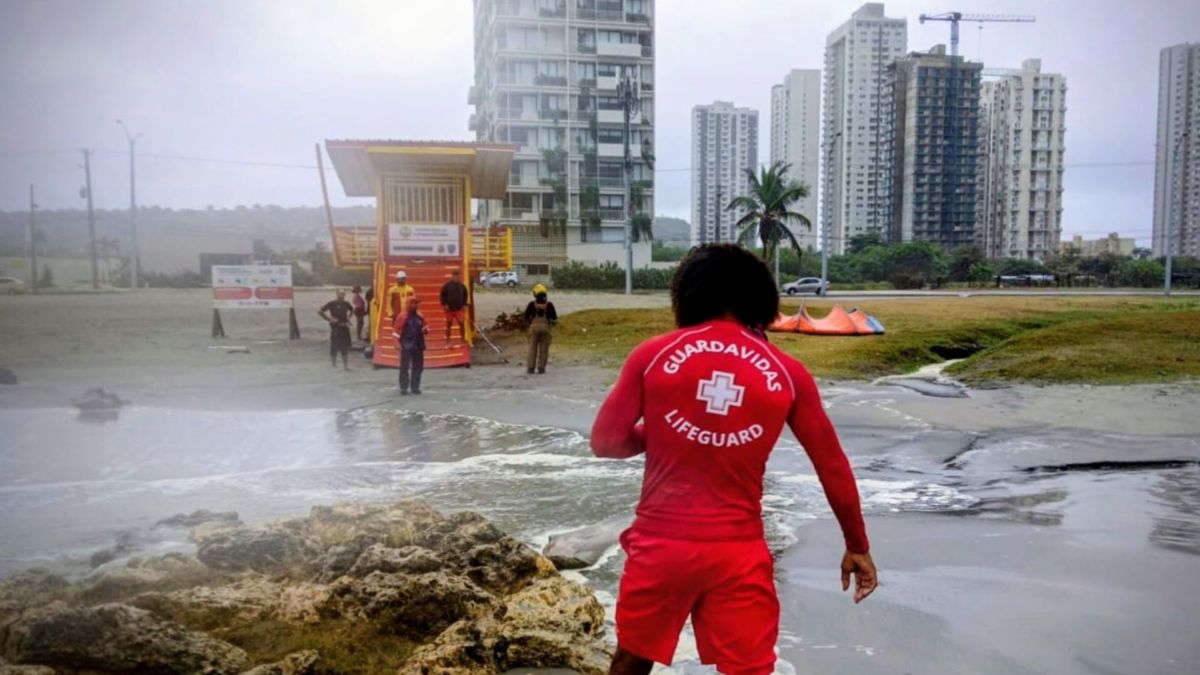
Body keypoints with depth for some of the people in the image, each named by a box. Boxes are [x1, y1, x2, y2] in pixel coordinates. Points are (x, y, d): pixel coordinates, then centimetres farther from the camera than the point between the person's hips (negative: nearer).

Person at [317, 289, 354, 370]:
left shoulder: (346, 304, 7)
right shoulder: (332, 304, -7)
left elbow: (352, 310, 29)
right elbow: (319, 311, -9)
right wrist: (329, 319, -13)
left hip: (345, 327, 4)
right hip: (335, 328, -4)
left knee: (345, 348, 6)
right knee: (334, 347, 1)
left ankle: (346, 365, 13)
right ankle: (334, 365, 12)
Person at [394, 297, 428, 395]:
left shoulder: (420, 317, 10)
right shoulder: (402, 317, -4)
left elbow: (424, 328, 20)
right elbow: (396, 329, -5)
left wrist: (425, 329, -5)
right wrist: (398, 342, -13)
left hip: (418, 346, 5)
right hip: (406, 346, -5)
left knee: (418, 367, 7)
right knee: (404, 367, -4)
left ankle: (415, 387, 16)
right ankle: (403, 388, 0)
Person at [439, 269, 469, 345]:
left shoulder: (462, 286, 6)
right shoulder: (446, 285, -5)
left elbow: (465, 296, 14)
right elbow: (443, 295, -4)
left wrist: (464, 305, 3)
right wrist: (444, 304, -13)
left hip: (459, 309, 2)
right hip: (449, 309, -2)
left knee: (462, 324, -1)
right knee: (449, 325, 5)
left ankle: (463, 339, 11)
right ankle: (448, 340, 14)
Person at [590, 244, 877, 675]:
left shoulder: (653, 355, -3)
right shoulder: (787, 373, 0)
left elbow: (604, 442, 0)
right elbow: (833, 468, 7)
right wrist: (857, 546, 19)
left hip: (661, 542, 1)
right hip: (738, 552, 0)